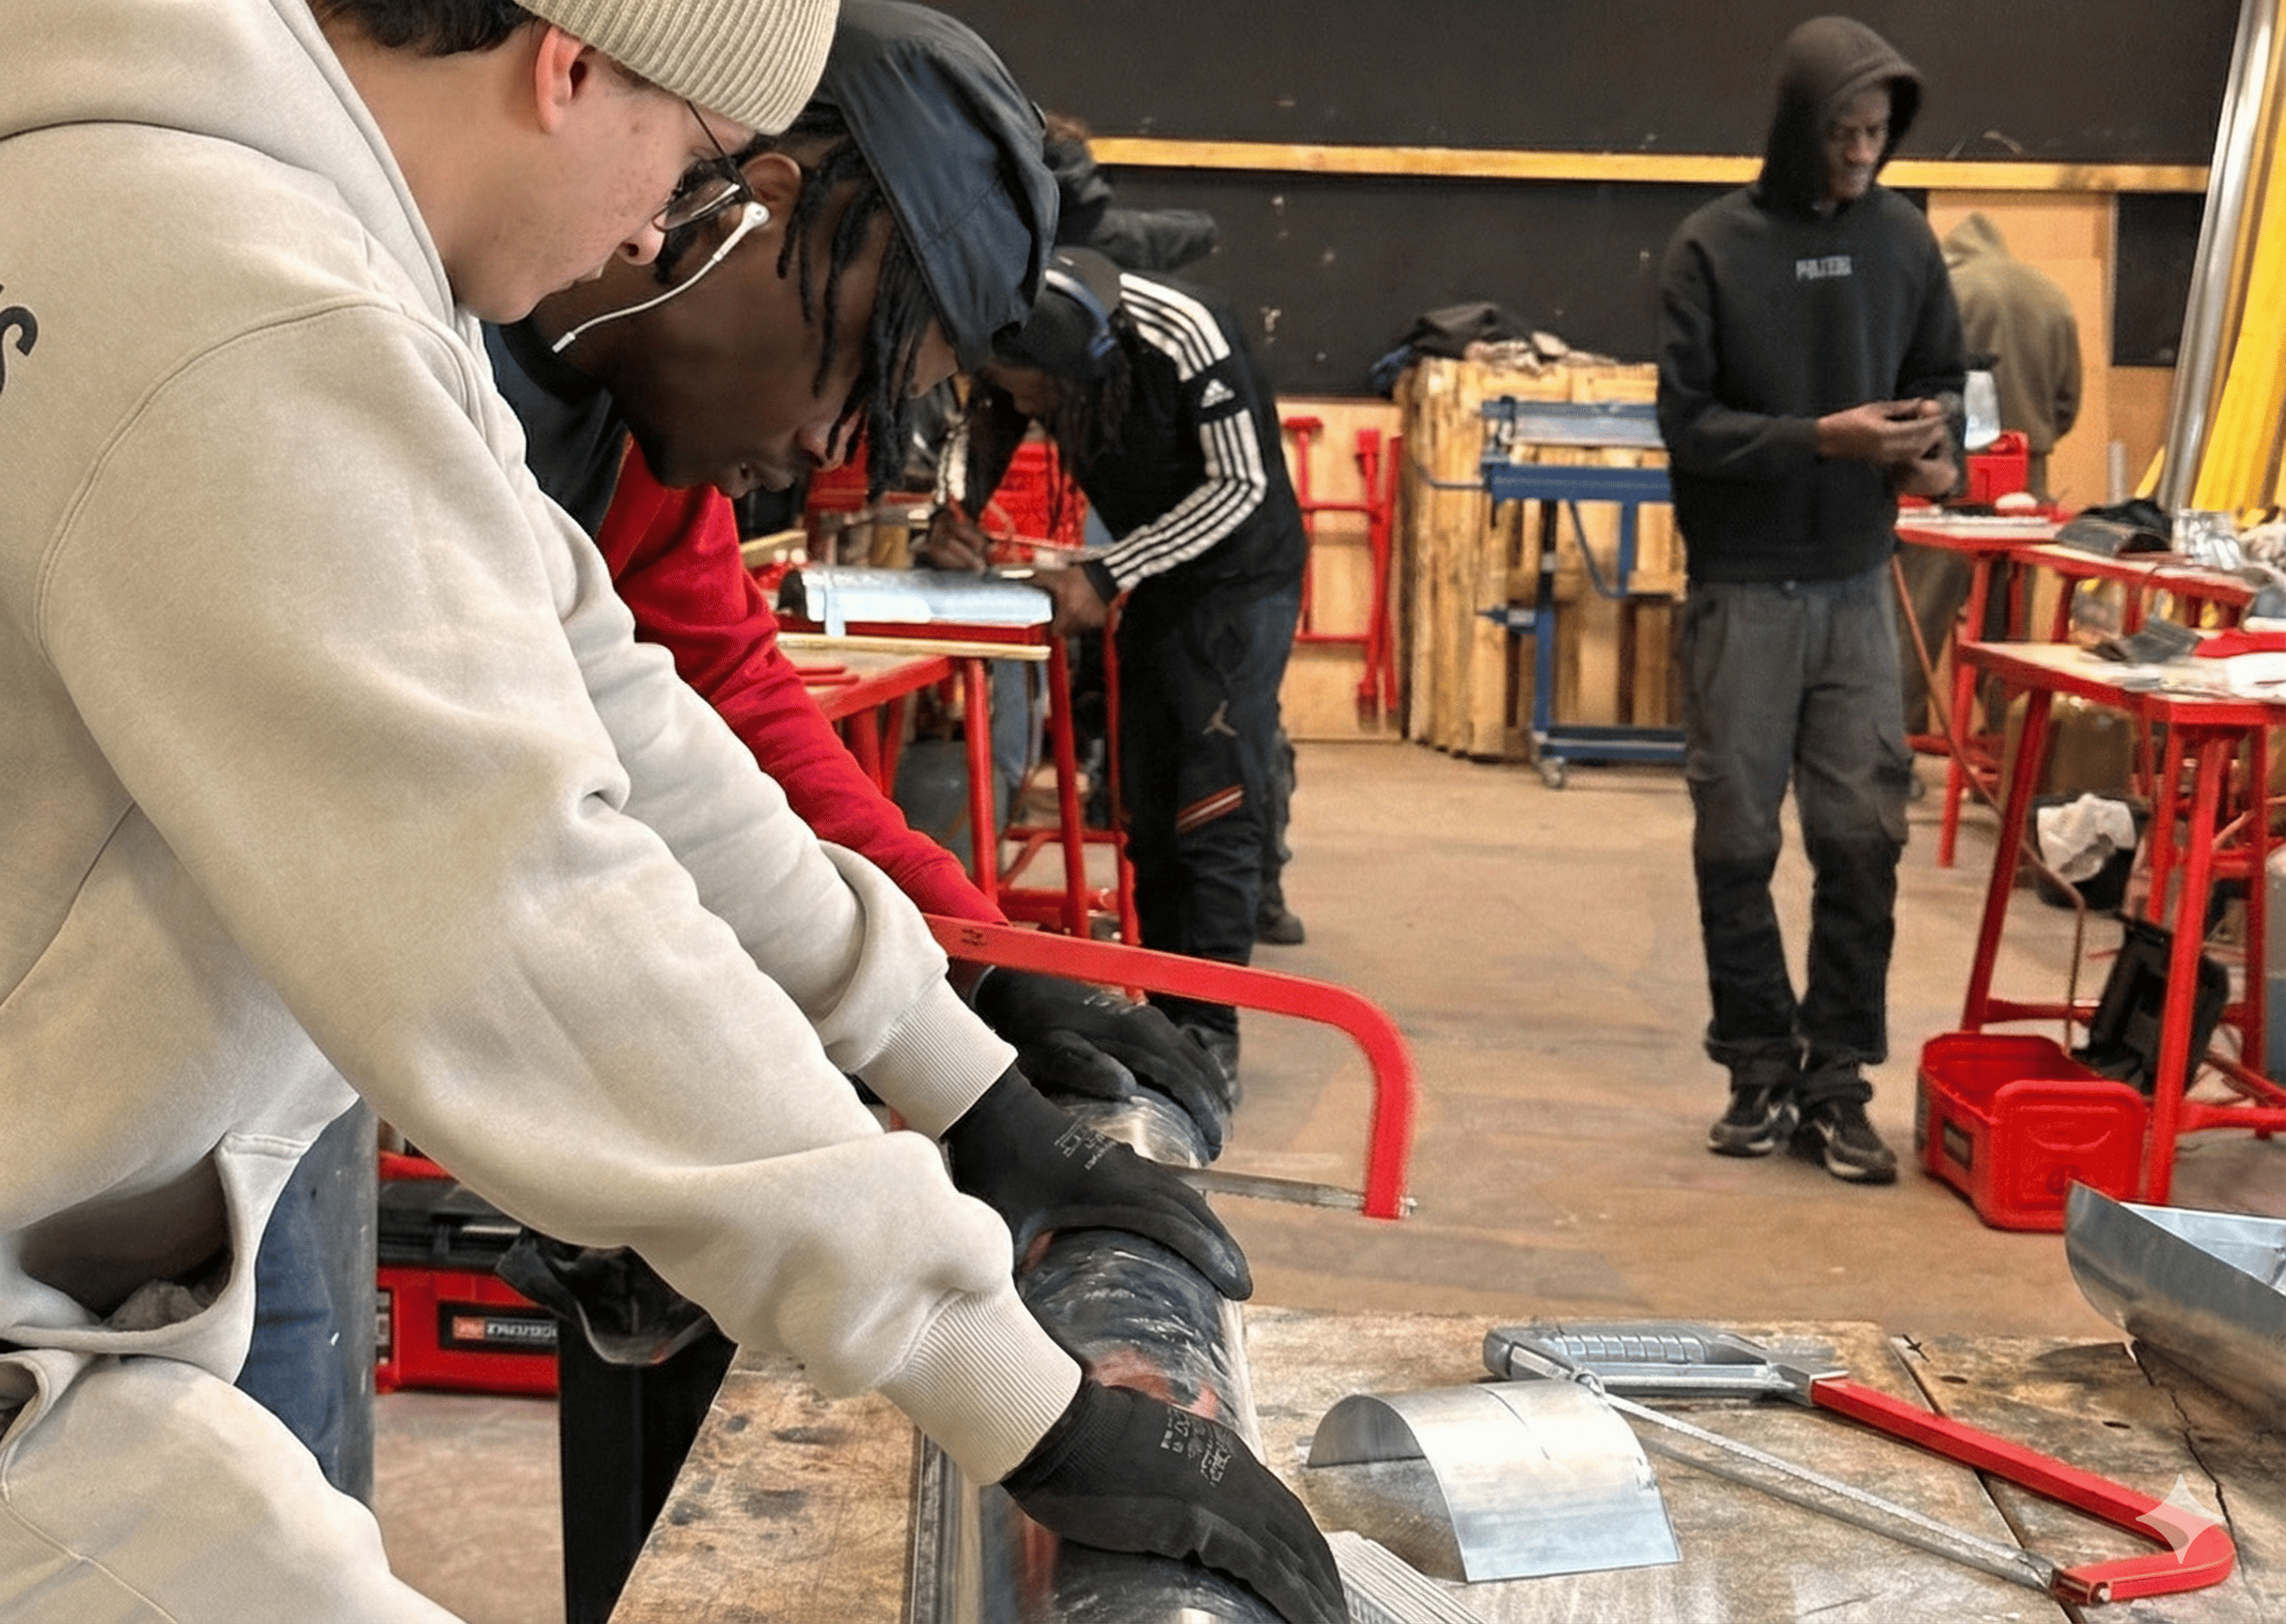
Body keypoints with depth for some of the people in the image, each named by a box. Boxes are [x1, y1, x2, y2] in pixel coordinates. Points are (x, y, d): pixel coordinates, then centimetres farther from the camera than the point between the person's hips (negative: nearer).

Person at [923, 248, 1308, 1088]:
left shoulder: (1183, 335, -30)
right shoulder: (1021, 352, -12)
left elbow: (1240, 485, -24)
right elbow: (978, 436, 5)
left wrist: (1106, 576, -27)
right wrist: (954, 510, -17)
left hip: (1242, 574, -7)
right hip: (1155, 579, 7)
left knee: (1214, 812, -12)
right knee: (1148, 808, 8)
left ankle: (1208, 1032, -9)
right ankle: (1163, 1012, 16)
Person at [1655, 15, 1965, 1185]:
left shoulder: (1903, 238, 5)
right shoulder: (1714, 247, -5)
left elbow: (1941, 374, 15)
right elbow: (1687, 421, -8)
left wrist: (1936, 442, -7)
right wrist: (1821, 439, -20)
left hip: (1857, 586, 3)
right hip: (1741, 590, -2)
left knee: (1862, 841, -1)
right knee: (1737, 843, 3)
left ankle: (1837, 1085, 8)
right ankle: (1762, 1074, 16)